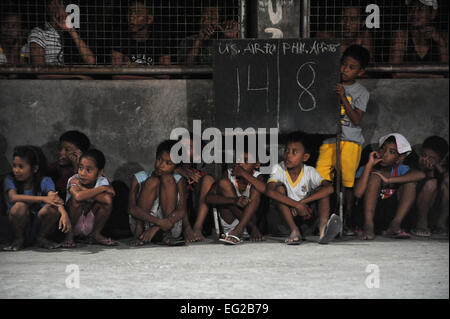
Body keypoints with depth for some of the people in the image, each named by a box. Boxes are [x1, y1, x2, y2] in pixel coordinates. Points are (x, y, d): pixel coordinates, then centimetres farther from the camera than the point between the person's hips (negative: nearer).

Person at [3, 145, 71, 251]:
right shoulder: (10, 180, -9)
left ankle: (41, 238, 0)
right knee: (20, 206, -31)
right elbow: (13, 197, -30)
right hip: (19, 225, -1)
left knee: (52, 207, -28)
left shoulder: (45, 181, -7)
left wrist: (64, 213, -48)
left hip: (38, 224, 1)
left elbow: (54, 197, -26)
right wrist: (43, 198, -40)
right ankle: (18, 239, -4)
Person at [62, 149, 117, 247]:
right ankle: (69, 234, -12)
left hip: (92, 224, 3)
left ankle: (96, 234, -3)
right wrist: (101, 188, -33)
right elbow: (78, 196, -45)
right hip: (73, 223, -3)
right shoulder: (73, 180, -20)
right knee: (76, 198, -32)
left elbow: (107, 199, -34)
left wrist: (83, 188, -28)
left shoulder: (102, 181, -12)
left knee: (107, 200, -23)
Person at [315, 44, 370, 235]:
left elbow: (356, 120, -7)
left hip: (351, 140, -2)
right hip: (329, 139, 3)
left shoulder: (361, 92, 4)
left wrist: (343, 97, -14)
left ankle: (346, 221, 6)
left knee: (348, 182, -4)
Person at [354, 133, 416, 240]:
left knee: (410, 182, -14)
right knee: (375, 177, -21)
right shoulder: (367, 169, -5)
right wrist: (369, 165, -22)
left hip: (389, 213, 2)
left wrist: (390, 180, -23)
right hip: (368, 210, -2)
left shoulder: (401, 170, 4)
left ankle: (395, 225, -26)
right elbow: (358, 193, -23)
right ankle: (368, 226, -31)